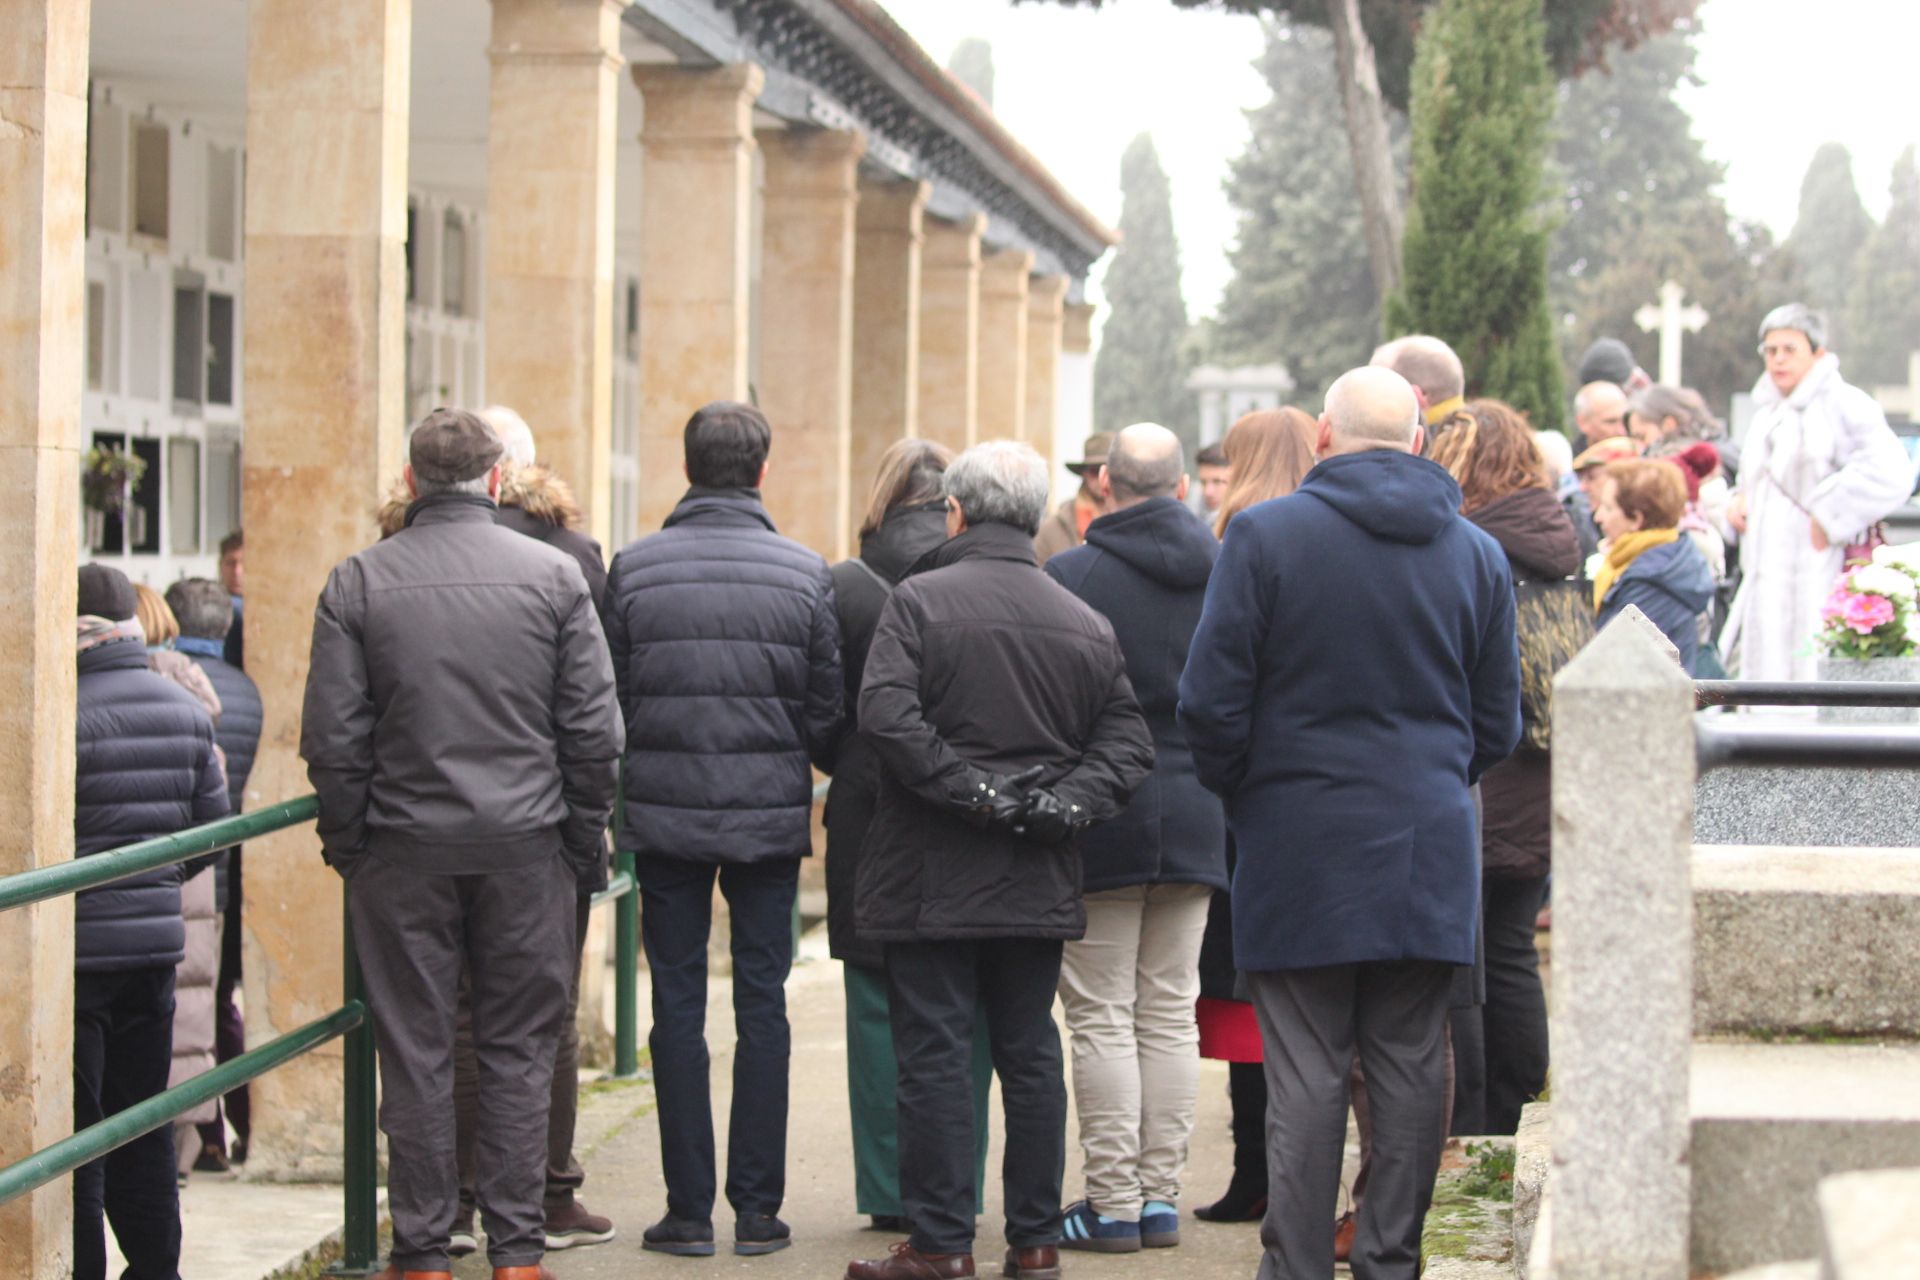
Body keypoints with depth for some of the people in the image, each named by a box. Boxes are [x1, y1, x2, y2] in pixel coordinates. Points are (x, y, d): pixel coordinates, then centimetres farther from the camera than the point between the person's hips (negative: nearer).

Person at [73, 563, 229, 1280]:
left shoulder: (67, 712, -17)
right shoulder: (187, 710, 5)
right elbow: (213, 826, 12)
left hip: (78, 944, -7)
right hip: (157, 938, 7)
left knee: (71, 1126, 1)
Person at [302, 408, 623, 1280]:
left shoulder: (357, 583, -3)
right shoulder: (555, 576, -2)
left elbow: (334, 736, -5)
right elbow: (594, 730, -2)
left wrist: (347, 840, 6)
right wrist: (582, 839, 7)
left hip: (403, 848, 0)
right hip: (525, 847, 0)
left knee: (415, 1052, 7)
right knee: (519, 1049, 8)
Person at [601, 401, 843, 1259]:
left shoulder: (633, 569, -3)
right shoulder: (804, 573, -4)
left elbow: (610, 703, 1)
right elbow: (827, 709, 1)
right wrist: (817, 767, 22)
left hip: (667, 816, 0)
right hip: (769, 816, 0)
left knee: (678, 1005, 6)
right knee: (762, 1005, 6)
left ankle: (689, 1209, 6)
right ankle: (758, 1210, 7)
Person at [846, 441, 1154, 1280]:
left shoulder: (921, 600, -6)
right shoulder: (1084, 622, 8)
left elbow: (885, 714, -19)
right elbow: (1127, 743, 4)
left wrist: (971, 790, -15)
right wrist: (1058, 803, -4)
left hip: (933, 876, -4)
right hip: (1038, 883, 4)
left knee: (933, 1054, 0)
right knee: (1030, 1053, 11)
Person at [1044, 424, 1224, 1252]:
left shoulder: (1068, 578, -11)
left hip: (1100, 815, -4)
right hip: (1194, 821, 4)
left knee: (1101, 1017, 1)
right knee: (1171, 1014, 10)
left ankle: (1113, 1204, 0)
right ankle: (1160, 1198, 12)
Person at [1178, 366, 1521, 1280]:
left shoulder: (1265, 536, -6)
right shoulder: (1477, 553, 6)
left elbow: (1210, 702, -7)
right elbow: (1499, 724, 11)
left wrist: (1240, 791, 10)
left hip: (1302, 847, -3)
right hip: (1429, 853, 3)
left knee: (1306, 1076, -2)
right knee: (1411, 1068, 8)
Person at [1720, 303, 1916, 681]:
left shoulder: (1844, 404, -8)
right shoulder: (1767, 412, 19)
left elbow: (1890, 472, -22)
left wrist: (1826, 517, -18)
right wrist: (1740, 499, 12)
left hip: (1818, 577, -8)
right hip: (1767, 577, 8)